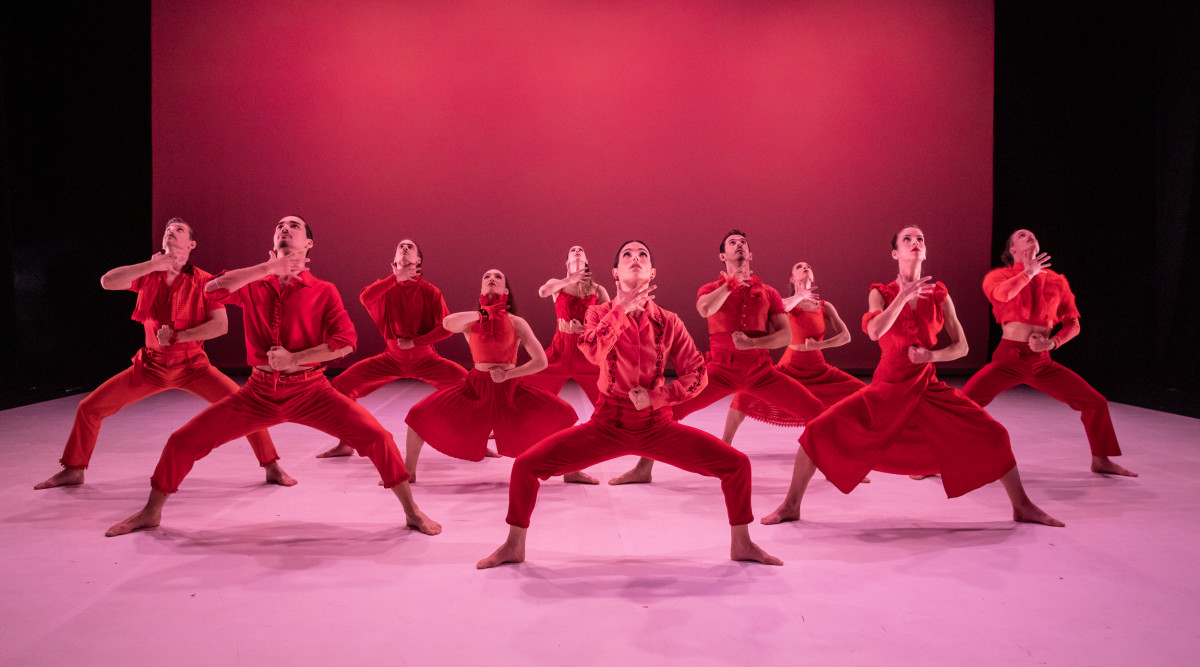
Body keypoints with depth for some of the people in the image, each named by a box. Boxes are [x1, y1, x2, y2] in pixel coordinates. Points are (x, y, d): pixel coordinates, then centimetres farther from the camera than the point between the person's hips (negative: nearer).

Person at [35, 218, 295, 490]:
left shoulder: (204, 281, -8)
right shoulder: (148, 276, 0)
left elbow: (220, 325, -14)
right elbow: (107, 282, -16)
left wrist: (177, 336, -19)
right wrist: (153, 265, -22)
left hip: (192, 366, -3)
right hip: (151, 365, 3)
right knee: (89, 408, 1)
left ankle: (272, 468, -5)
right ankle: (73, 470, 23)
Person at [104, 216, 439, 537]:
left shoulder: (324, 291, 1)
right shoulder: (254, 286, 7)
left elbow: (346, 340, -10)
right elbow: (213, 289, -13)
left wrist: (294, 359, -16)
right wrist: (269, 267, -15)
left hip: (310, 391, -2)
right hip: (259, 392, 2)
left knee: (376, 436, -20)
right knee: (182, 441, 1)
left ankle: (412, 511, -3)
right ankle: (151, 513, 26)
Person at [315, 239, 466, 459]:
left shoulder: (430, 291, -7)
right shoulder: (387, 286, -3)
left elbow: (447, 327, -11)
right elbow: (365, 298, -24)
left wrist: (415, 341, -18)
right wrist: (396, 278, -27)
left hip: (425, 359, -2)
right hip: (392, 359, 2)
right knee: (341, 384, -9)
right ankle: (346, 444, 8)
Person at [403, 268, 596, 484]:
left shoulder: (516, 323, -4)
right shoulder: (471, 321, -2)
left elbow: (541, 361, -9)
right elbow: (447, 323, -26)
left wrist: (508, 374, -16)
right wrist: (483, 314, -24)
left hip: (511, 389, 0)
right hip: (476, 387, 0)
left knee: (561, 413, -10)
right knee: (420, 415, -11)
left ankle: (570, 472, 9)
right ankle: (408, 472, 9)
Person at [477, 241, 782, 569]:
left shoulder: (668, 322, 0)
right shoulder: (600, 313, 0)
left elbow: (697, 376, 0)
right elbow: (594, 352, -23)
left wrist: (655, 398, -10)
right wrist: (624, 307, -21)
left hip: (657, 425, 1)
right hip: (608, 424, 0)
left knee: (737, 464, -11)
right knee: (525, 465, -14)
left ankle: (741, 544, 12)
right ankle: (514, 546, 9)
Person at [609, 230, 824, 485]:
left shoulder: (768, 293, 8)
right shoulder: (712, 289, 5)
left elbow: (785, 335, 0)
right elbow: (704, 309, -20)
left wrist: (751, 343, -15)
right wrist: (732, 282, -13)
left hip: (761, 371, 1)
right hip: (721, 370, -1)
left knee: (816, 411, -8)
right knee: (667, 409, -14)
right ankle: (643, 469, 1)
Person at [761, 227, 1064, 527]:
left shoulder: (939, 295, 2)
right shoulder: (881, 293, -2)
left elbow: (960, 346, 4)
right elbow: (874, 332, -21)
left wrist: (932, 355, -14)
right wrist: (904, 296, -23)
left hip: (929, 389, 1)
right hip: (887, 387, -1)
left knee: (993, 435, -10)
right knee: (818, 432, -15)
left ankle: (1022, 506, 14)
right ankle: (791, 506, 1)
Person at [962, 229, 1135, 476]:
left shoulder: (1056, 281, 11)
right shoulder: (999, 276, 1)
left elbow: (1073, 324, 12)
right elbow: (1003, 293, -25)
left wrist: (1052, 343, -5)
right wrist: (1029, 272, -14)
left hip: (1042, 363, 4)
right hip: (1008, 359, -3)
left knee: (1095, 403, 0)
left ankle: (1100, 460, 23)